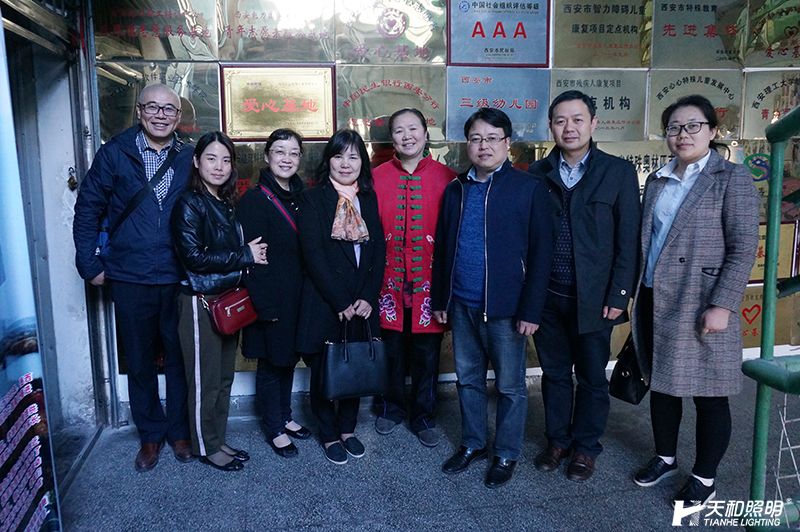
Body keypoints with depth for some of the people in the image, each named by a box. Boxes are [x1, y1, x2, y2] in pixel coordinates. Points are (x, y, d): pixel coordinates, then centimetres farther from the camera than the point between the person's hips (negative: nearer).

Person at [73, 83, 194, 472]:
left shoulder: (189, 158, 3)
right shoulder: (115, 154, -1)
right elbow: (88, 209, 3)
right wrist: (90, 264, 0)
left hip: (180, 279, 1)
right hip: (130, 280, 0)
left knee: (180, 359, 10)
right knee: (140, 363, 12)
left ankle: (180, 431, 29)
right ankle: (150, 435, 30)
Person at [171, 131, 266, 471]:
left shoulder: (227, 204, 12)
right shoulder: (190, 203, -11)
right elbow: (193, 257, -19)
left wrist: (252, 253, -1)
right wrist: (244, 256, -15)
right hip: (201, 301, -7)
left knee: (224, 377, 15)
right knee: (205, 381, 4)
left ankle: (218, 440, 29)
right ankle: (206, 447, 20)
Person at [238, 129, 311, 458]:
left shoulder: (299, 196, 8)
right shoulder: (255, 200, -12)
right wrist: (266, 305, -19)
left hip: (297, 295, 6)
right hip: (271, 298, -6)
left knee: (288, 358, 18)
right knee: (270, 363, 8)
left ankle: (285, 417, 35)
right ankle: (274, 430, 23)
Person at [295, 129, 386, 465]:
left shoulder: (369, 199, 9)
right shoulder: (313, 199, -4)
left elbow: (379, 252, 4)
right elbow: (313, 255, -11)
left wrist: (367, 298, -7)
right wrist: (341, 302, -14)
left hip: (362, 305, 4)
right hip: (325, 304, -3)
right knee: (325, 371, 8)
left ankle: (348, 428, 32)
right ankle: (329, 434, 26)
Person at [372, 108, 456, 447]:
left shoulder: (446, 178, -2)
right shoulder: (377, 178, 1)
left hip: (429, 282, 0)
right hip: (390, 282, 1)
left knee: (427, 355, 10)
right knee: (391, 351, 14)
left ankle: (423, 417, 30)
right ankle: (391, 408, 37)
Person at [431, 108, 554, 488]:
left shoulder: (529, 189, -7)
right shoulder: (455, 190, 8)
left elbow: (540, 253, -9)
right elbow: (441, 249, 11)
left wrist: (531, 310, -12)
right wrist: (439, 300, 10)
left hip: (505, 308, -4)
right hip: (461, 305, 5)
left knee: (510, 386, 10)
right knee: (468, 380, 17)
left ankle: (507, 455, 29)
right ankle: (472, 444, 36)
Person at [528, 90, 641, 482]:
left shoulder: (618, 172, -3)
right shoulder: (537, 174, 3)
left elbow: (628, 240, -4)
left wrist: (619, 296, -8)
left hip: (593, 298, -2)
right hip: (547, 297, 2)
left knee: (592, 377, 12)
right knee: (554, 373, 15)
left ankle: (586, 447, 32)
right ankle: (557, 440, 34)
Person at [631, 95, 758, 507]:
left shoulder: (732, 179, -5)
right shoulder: (657, 181, 11)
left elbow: (744, 248, -11)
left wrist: (722, 305, -19)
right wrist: (638, 293, 11)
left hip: (701, 306, -5)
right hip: (656, 302, 6)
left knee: (707, 394, 5)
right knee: (661, 384, 16)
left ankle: (704, 479, 22)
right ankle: (665, 457, 35)